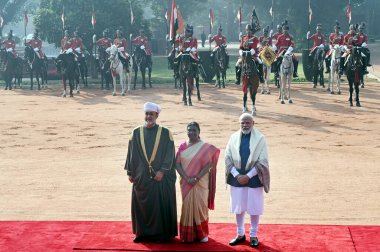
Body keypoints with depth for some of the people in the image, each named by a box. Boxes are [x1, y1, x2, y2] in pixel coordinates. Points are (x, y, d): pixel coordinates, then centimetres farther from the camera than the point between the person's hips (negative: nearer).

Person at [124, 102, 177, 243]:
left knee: (160, 205, 1)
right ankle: (142, 233, 16)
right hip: (141, 177, 3)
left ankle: (161, 233, 9)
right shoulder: (136, 133, 7)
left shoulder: (165, 133, -1)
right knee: (142, 205, 7)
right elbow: (131, 154, 8)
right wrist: (130, 172, 5)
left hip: (160, 177, -2)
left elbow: (169, 154, -5)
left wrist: (162, 171, -13)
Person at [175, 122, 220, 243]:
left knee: (200, 207, 0)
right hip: (186, 183, 2)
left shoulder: (206, 147, -3)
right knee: (187, 206, 4)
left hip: (201, 183, -2)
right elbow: (177, 164, -1)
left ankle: (202, 234, 11)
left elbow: (208, 165, -9)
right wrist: (187, 178, -14)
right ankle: (188, 234, 10)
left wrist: (196, 178, -17)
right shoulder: (183, 146, 5)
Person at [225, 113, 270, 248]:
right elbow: (227, 158, 1)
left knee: (254, 208, 5)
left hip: (254, 179, -2)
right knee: (238, 207, 9)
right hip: (237, 178, 3)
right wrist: (237, 175, -10)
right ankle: (240, 234, 23)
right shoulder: (234, 137, 2)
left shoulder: (260, 138, -6)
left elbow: (262, 161, -9)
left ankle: (253, 235, 19)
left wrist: (248, 176, -14)